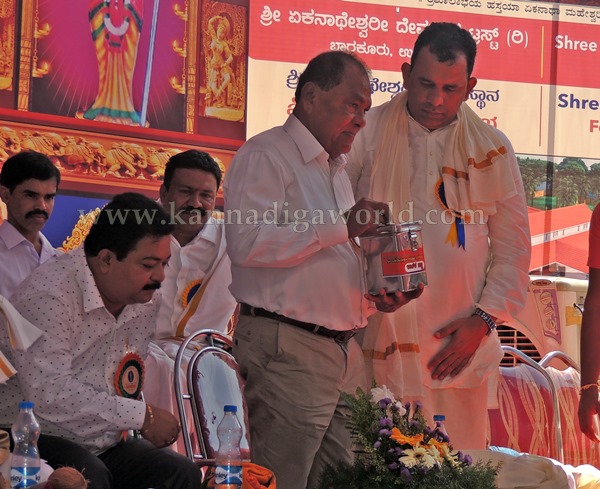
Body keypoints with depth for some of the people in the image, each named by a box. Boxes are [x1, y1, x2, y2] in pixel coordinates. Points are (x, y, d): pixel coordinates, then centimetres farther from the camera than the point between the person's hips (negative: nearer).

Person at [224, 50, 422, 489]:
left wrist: (375, 296, 12)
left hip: (344, 351, 9)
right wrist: (341, 225, -17)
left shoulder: (336, 169, 25)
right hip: (288, 349, -9)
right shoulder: (266, 156, -5)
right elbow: (248, 242, -21)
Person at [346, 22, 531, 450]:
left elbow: (513, 248, 11)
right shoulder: (365, 134, 3)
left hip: (456, 349, 1)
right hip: (375, 344, -1)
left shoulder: (492, 149, 8)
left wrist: (483, 319, 0)